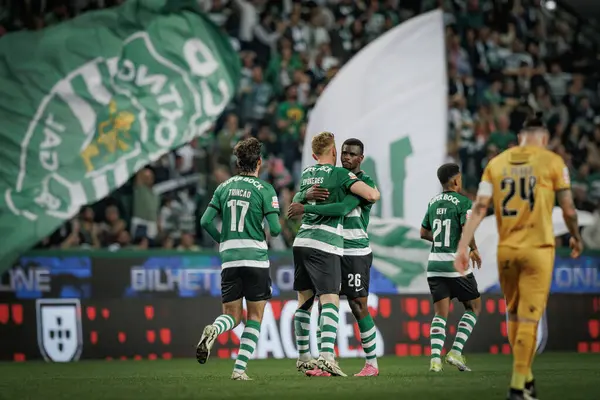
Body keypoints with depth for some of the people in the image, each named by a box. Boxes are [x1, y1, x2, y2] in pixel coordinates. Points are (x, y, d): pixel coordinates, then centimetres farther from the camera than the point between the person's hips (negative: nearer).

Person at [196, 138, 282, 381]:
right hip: (256, 258, -3)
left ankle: (213, 330, -25)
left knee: (232, 316, 11)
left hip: (229, 260, 3)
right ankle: (240, 369, -3)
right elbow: (275, 228, -10)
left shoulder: (224, 187, 9)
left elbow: (206, 221, 4)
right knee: (255, 317, 8)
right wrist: (275, 229, 15)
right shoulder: (265, 190, -4)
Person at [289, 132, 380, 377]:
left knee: (304, 301, 14)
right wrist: (375, 193, 9)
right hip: (325, 246, -7)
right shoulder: (340, 174, -4)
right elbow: (371, 195, -13)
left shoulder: (306, 174, 16)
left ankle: (303, 357, 20)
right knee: (330, 301, -11)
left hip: (302, 242, 7)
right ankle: (326, 355, -26)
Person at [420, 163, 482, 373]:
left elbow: (424, 233, 19)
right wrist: (473, 249, -2)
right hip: (456, 263, -5)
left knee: (440, 313, 6)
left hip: (435, 264, 5)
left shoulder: (433, 203, 11)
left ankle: (435, 357, -13)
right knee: (474, 306, 11)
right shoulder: (463, 202, -8)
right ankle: (456, 351, -2)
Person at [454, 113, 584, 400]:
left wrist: (462, 247, -3)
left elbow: (479, 208, -1)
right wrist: (576, 237, 18)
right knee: (529, 318, -1)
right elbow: (568, 210, 0)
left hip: (506, 250, 3)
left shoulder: (496, 163, 6)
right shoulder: (552, 162, -1)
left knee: (514, 314, 18)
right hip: (538, 248, -3)